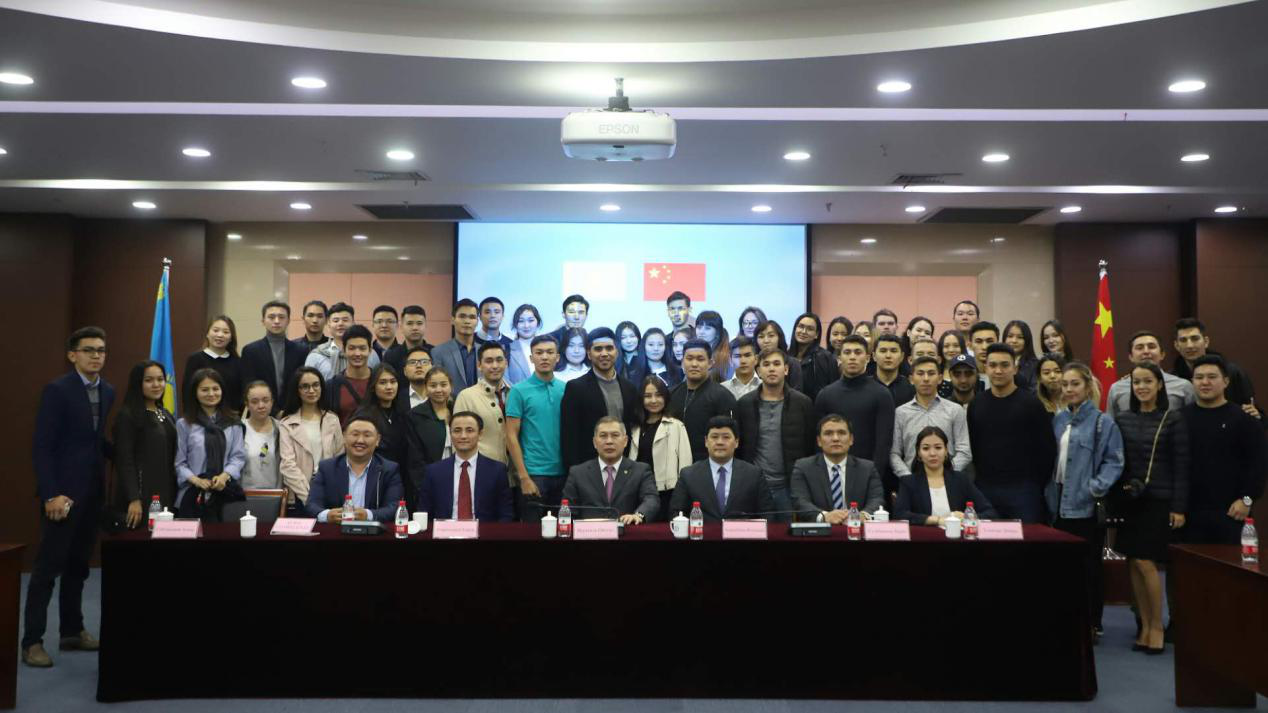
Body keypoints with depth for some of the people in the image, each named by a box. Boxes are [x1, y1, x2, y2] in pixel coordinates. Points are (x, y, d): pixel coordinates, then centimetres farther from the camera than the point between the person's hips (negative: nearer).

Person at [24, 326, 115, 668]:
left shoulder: (108, 392, 10)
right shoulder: (57, 389, -9)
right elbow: (41, 446, -13)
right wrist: (51, 493, -19)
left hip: (93, 492, 6)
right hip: (63, 491, -6)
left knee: (78, 566, 13)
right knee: (48, 568, 0)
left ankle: (72, 631, 23)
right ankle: (32, 641, 8)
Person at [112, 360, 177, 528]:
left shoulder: (167, 416, 16)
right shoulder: (127, 415, -6)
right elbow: (124, 461, -12)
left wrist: (174, 496, 10)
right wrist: (134, 499, -19)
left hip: (167, 496, 6)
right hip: (141, 496, -6)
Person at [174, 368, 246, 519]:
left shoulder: (233, 423, 9)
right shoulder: (184, 424, 3)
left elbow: (238, 456, 4)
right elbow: (179, 463, 1)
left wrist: (224, 476, -13)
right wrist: (197, 480, -14)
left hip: (226, 492, 1)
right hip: (194, 494, -1)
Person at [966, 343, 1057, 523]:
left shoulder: (1031, 403, -2)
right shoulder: (976, 404, 7)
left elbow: (1047, 448, -1)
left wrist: (1037, 484, -2)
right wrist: (977, 479, 5)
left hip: (1023, 490, -3)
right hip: (985, 489, 3)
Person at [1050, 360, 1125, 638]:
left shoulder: (1103, 423, -6)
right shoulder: (1058, 420, 11)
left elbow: (1114, 461, -10)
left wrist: (1097, 486, -21)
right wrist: (1048, 489, 6)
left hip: (1086, 504, -5)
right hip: (1060, 503, 5)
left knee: (1089, 563, 4)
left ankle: (1092, 622, 16)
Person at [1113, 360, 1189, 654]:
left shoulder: (1174, 418, -2)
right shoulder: (1123, 419, 8)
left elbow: (1181, 465, -5)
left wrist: (1179, 507, -9)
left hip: (1159, 501, -4)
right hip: (1130, 500, 4)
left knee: (1145, 563, -7)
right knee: (1133, 564, 4)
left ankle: (1157, 625, 9)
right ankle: (1144, 624, 15)